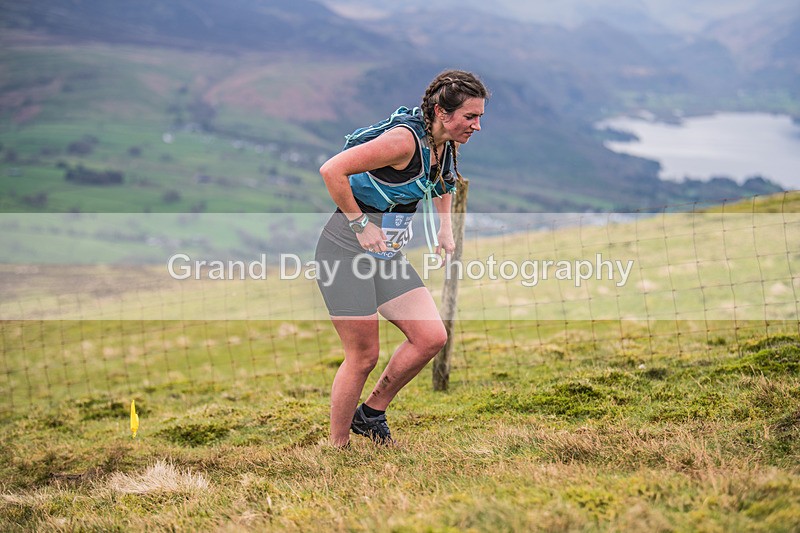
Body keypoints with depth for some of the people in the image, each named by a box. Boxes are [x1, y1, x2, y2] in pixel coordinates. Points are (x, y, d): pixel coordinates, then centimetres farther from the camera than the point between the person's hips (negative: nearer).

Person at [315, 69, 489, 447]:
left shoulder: (446, 146, 3)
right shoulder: (404, 140, -24)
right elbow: (332, 170, -27)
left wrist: (445, 228, 16)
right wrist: (360, 224, -22)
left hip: (387, 255, 8)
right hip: (345, 252, -8)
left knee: (432, 338, -1)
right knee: (363, 356, -5)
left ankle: (371, 413, 17)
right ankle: (336, 448, 12)